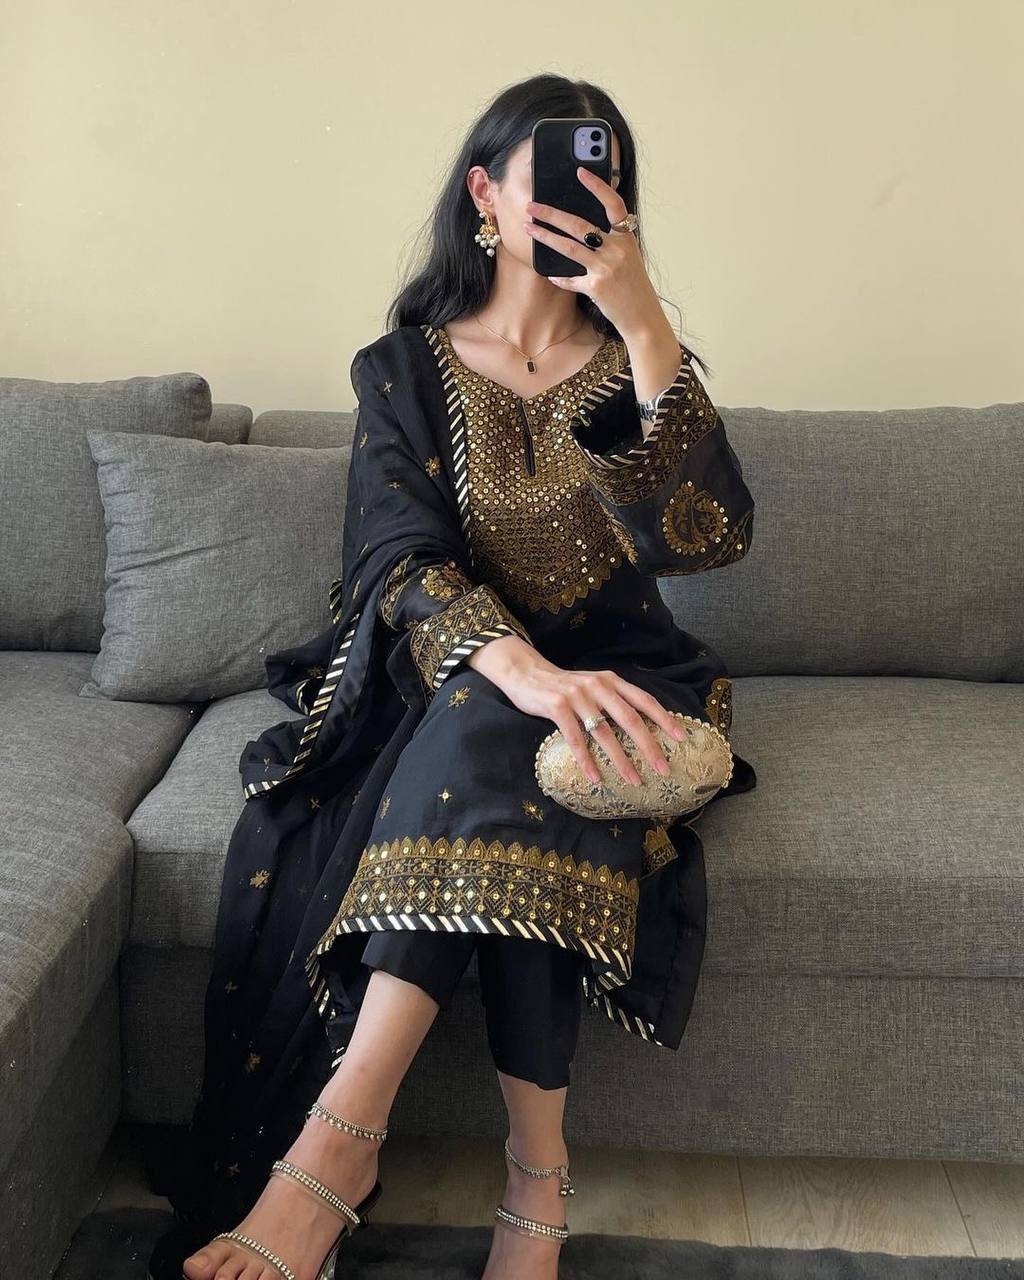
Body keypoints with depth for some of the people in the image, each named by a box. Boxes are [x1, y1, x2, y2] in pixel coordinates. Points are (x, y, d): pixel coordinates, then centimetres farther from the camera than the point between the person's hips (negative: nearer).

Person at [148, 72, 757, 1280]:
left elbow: (715, 535, -13)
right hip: (442, 675, 0)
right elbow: (401, 555, -13)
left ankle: (341, 1134, -32)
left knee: (494, 749, -34)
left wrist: (644, 326, -22)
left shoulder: (638, 362, 7)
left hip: (606, 673, 0)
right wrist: (523, 667, -34)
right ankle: (535, 1167, -28)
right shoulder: (404, 367, 4)